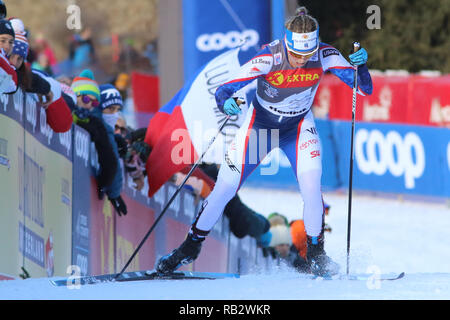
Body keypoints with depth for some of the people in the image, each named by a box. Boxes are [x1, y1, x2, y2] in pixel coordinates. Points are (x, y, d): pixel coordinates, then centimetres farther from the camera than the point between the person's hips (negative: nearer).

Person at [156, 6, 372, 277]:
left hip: (298, 127, 1)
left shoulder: (325, 56, -23)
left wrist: (360, 65, -41)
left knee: (311, 185, -19)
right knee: (225, 187, 0)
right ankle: (192, 246, 19)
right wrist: (225, 103, -56)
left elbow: (365, 89, -20)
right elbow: (224, 90, -33)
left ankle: (316, 254, -1)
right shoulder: (269, 58, -31)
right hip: (260, 123, -1)